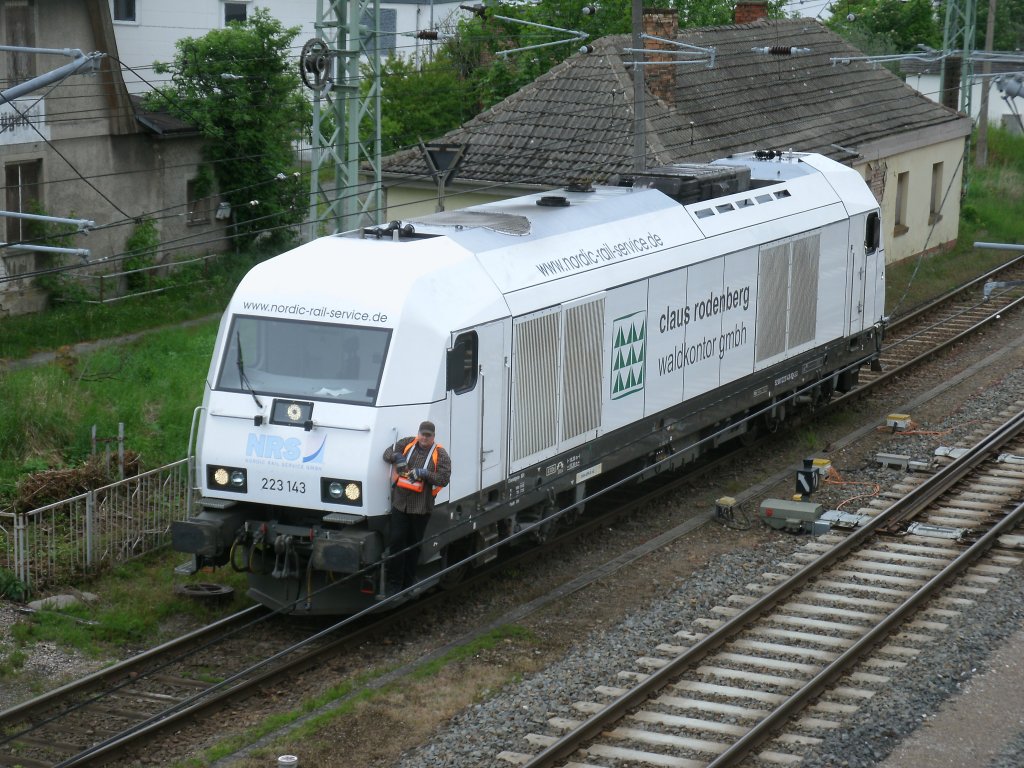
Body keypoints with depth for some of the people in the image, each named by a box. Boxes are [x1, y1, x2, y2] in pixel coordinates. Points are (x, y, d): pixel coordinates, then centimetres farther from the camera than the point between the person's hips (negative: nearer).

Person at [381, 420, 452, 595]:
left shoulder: (440, 454, -2)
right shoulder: (407, 443, 6)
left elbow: (444, 479, -8)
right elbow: (387, 454, 6)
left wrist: (425, 474, -21)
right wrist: (397, 456, -16)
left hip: (421, 507, -1)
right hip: (400, 503, 1)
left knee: (414, 545, 9)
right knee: (396, 541, -5)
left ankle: (409, 582, 21)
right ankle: (394, 583, 1)